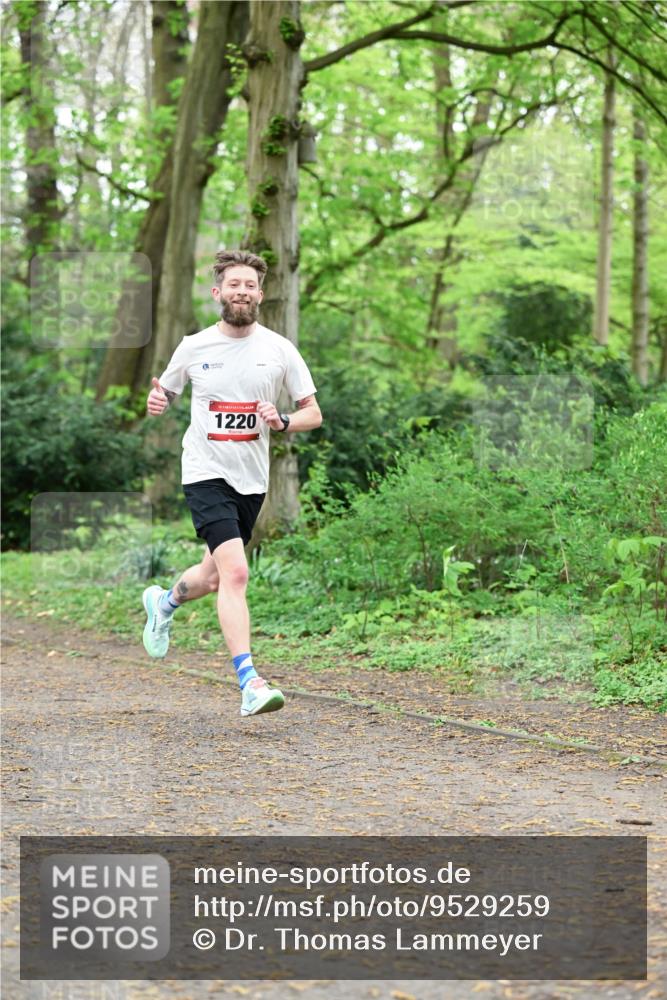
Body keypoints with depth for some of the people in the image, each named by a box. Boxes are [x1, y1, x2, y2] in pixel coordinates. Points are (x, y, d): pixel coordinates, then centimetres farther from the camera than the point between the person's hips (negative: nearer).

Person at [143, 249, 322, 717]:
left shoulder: (279, 349, 0)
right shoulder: (194, 348, -1)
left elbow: (314, 414, 3)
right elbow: (164, 393, 14)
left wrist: (282, 422, -17)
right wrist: (156, 401, -10)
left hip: (252, 480, 4)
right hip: (207, 473, -3)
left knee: (215, 576, 18)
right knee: (235, 572, -20)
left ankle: (164, 602, 52)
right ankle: (250, 683, -21)